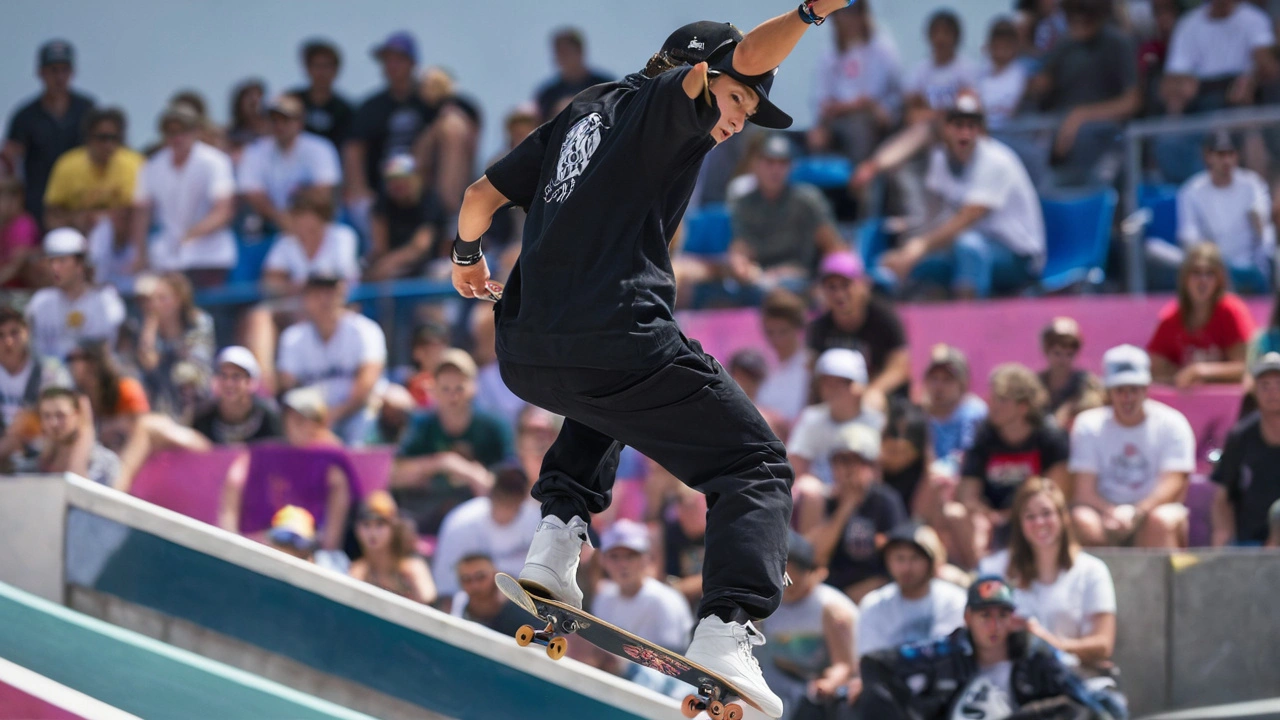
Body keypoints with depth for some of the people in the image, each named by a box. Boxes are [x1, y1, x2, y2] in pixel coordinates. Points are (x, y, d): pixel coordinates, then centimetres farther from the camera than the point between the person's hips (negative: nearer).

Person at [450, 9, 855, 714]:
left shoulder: (582, 112, 24)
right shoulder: (664, 101, 5)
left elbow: (482, 194, 25)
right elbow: (745, 58, -15)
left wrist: (468, 254, 43)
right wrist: (814, 9, -25)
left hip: (523, 357, 8)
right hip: (616, 336, -7)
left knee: (609, 401, 41)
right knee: (756, 467, 3)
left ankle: (557, 530, 20)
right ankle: (725, 628, -19)